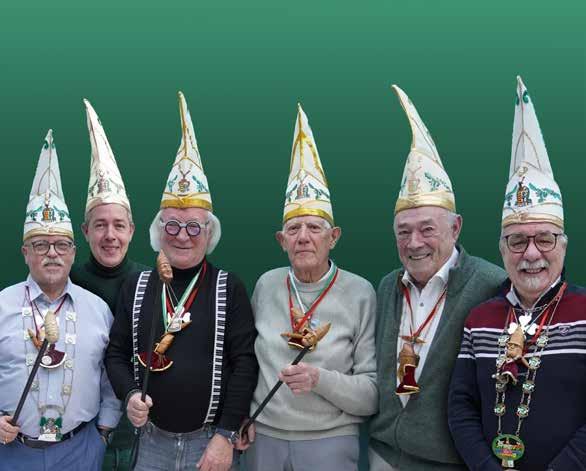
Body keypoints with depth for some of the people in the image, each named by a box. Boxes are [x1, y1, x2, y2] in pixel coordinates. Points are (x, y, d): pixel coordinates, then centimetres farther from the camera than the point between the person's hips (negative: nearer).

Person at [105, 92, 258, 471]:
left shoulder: (229, 288, -5)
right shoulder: (137, 287, 4)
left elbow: (245, 361, -9)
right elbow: (117, 354, 9)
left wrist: (226, 435, -12)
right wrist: (130, 394, -10)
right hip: (151, 440, 3)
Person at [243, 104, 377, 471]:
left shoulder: (360, 293, -11)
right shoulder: (267, 285, 0)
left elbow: (373, 393, -10)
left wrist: (320, 379, -24)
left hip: (331, 441, -3)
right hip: (263, 438, 3)